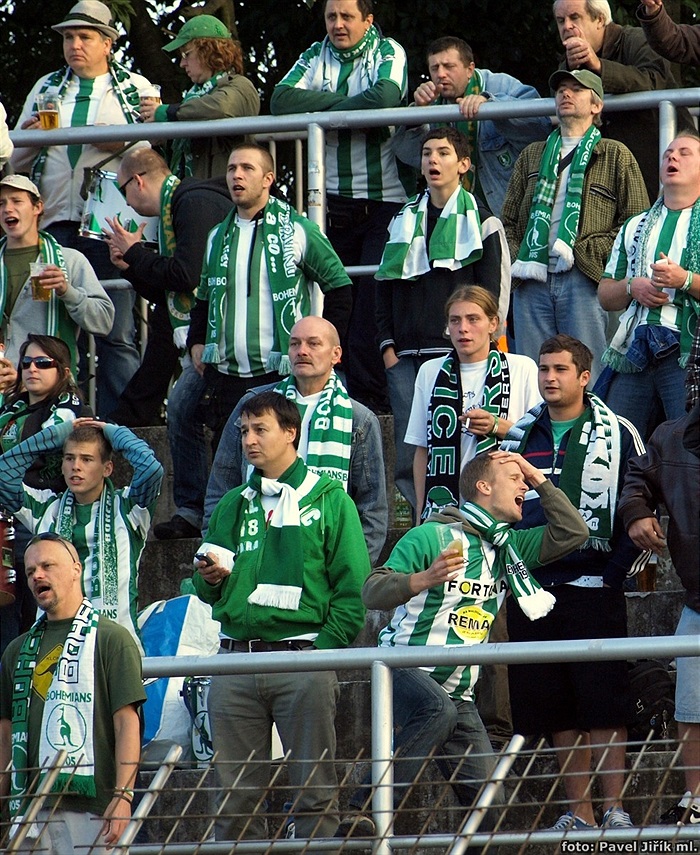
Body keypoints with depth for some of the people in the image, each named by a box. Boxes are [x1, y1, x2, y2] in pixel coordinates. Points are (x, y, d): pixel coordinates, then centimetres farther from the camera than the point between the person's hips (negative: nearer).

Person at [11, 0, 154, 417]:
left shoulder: (136, 89, 9)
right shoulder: (46, 89, 19)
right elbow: (16, 160, 21)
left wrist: (121, 142, -16)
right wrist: (32, 140, -1)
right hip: (54, 222, 4)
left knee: (116, 332, -5)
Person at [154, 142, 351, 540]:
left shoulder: (296, 231, -3)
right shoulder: (219, 237, 14)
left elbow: (340, 287, 1)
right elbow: (205, 297, 26)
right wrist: (197, 342, 10)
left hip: (279, 373, -5)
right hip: (224, 371, 5)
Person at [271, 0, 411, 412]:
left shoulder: (388, 53, 1)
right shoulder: (316, 57, 12)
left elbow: (386, 98, -20)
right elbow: (282, 100, -4)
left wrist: (327, 111, -10)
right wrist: (340, 101, -12)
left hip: (385, 201, -4)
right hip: (333, 201, 4)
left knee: (375, 307, -11)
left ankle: (374, 400, -6)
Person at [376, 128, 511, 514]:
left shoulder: (480, 221, 5)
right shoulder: (404, 221, 18)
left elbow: (493, 292, 0)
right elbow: (384, 287, 18)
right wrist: (387, 345, 6)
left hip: (458, 353, -4)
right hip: (406, 358, 4)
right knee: (408, 457, -3)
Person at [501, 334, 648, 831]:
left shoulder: (617, 436, 2)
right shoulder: (518, 438, 13)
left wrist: (621, 570, -6)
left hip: (594, 587, -4)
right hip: (532, 590, 4)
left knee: (605, 705, -7)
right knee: (558, 710, 4)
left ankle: (614, 809, -7)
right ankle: (578, 810, 9)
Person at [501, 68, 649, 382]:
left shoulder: (616, 156, 11)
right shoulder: (532, 156, 24)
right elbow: (509, 221, 22)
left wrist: (584, 252, -7)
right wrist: (515, 261, 2)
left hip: (583, 280, -4)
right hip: (532, 279, 4)